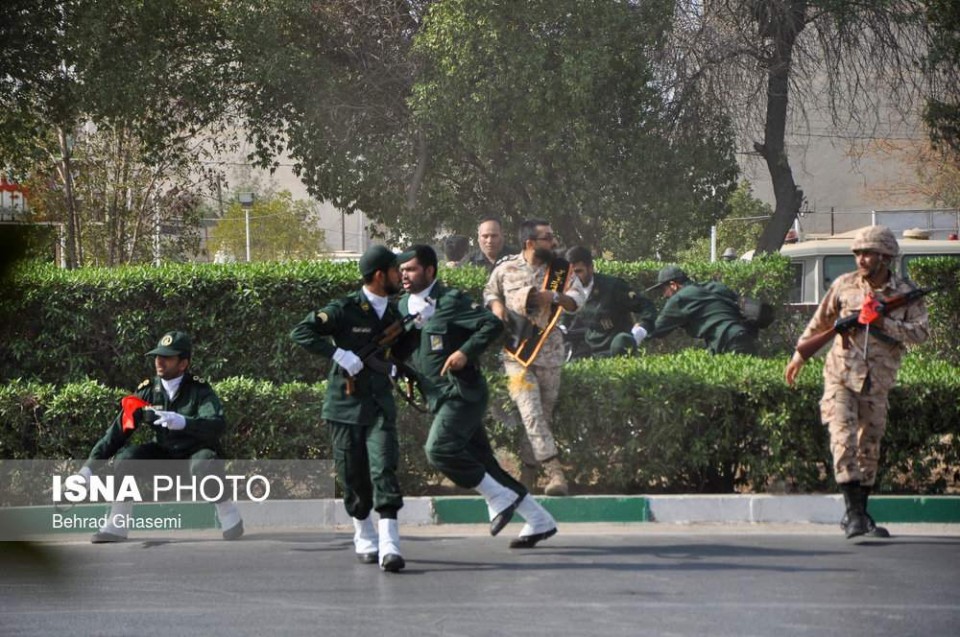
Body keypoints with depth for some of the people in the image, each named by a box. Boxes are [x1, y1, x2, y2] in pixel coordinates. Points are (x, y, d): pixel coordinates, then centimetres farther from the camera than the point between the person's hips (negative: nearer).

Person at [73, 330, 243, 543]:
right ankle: (116, 526, -12)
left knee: (203, 464, -37)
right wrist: (90, 467, -18)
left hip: (196, 453, -4)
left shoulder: (199, 389, -16)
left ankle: (229, 516, -14)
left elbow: (218, 425, -33)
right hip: (163, 454, 4)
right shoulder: (148, 391, -5)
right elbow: (118, 430, -8)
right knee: (126, 457, -20)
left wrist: (183, 422, -51)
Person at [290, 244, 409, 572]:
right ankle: (365, 539, 28)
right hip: (345, 403, -3)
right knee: (353, 475, 5)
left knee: (384, 468, -14)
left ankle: (389, 546, -22)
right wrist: (338, 354, -22)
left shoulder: (393, 312, 10)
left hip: (379, 403, 3)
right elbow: (301, 332, -14)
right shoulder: (345, 309, -8)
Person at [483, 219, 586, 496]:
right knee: (531, 413, -15)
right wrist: (496, 305, -2)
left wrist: (554, 297, -21)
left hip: (549, 354, 3)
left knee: (545, 414, 6)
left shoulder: (561, 270, 5)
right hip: (517, 354, -2)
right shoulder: (505, 269, 2)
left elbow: (578, 298, -4)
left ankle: (526, 470, 19)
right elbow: (489, 292, 19)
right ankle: (555, 471, -22)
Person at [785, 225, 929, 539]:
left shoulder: (905, 293, -1)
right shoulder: (844, 285, 1)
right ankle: (854, 512, -21)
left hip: (876, 383, 1)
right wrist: (800, 355, 17)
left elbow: (921, 332, -11)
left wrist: (882, 322, -21)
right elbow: (820, 322, 13)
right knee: (843, 438, -17)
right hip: (840, 376, -1)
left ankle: (859, 515, 20)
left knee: (869, 448, 8)